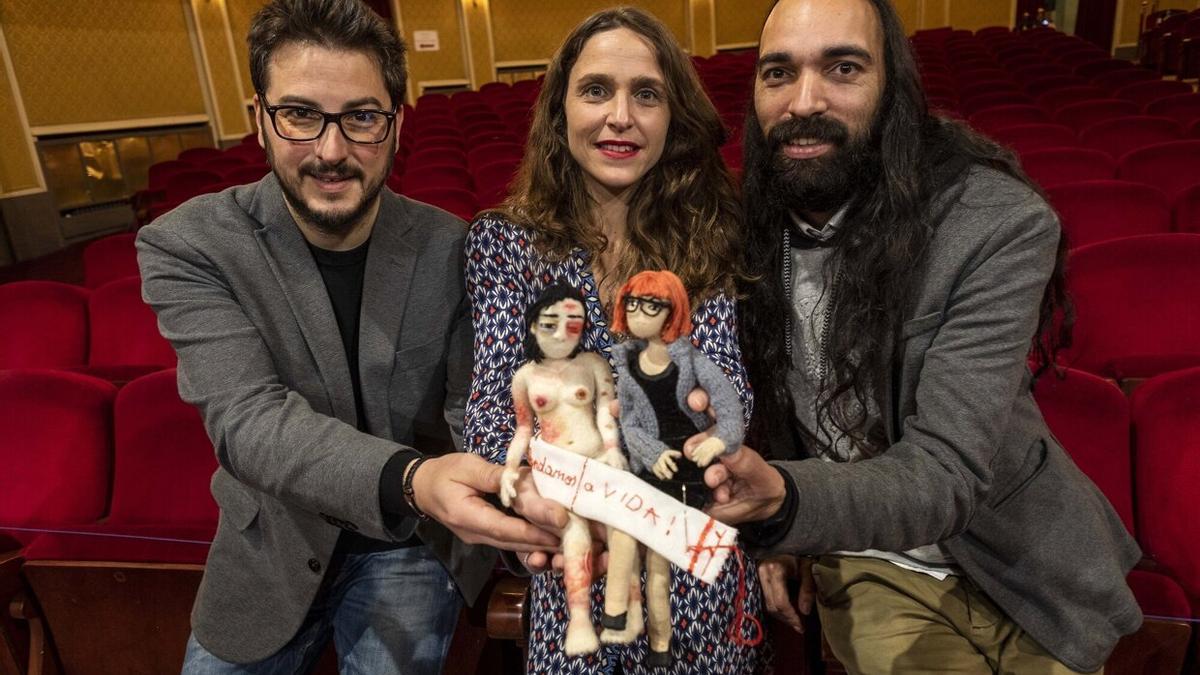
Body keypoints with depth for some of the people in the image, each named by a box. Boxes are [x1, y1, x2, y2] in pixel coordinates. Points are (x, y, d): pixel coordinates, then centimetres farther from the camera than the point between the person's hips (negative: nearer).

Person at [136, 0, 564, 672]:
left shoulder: (448, 246, -12)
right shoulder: (187, 247, -16)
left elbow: (471, 408, -10)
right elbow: (248, 419, -28)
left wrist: (511, 489, -34)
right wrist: (408, 480, -46)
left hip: (411, 541, 0)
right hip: (274, 544, 1)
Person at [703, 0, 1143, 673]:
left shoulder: (1000, 224, -24)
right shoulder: (753, 221, -12)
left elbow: (943, 474, -30)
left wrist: (783, 499, -47)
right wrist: (755, 522, -10)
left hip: (1019, 565, -1)